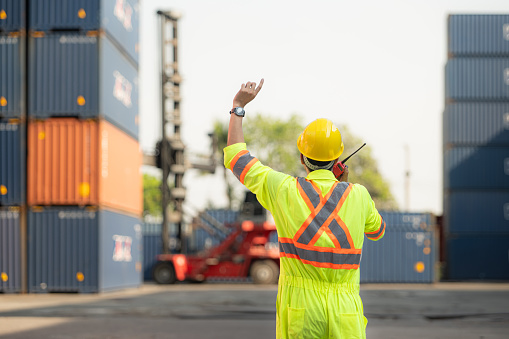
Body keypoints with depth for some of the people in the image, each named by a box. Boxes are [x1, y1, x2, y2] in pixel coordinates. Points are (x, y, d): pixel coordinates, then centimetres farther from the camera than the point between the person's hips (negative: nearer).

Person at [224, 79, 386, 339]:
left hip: (300, 312, -1)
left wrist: (238, 106, 21)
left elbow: (236, 157, 11)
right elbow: (376, 230, 24)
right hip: (345, 316, 1)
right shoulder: (357, 196, 0)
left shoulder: (284, 189, -4)